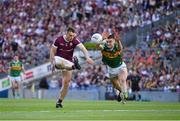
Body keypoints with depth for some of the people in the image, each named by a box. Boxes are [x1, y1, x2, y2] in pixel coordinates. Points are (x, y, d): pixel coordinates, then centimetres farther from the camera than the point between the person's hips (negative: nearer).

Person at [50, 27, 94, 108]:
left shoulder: (74, 40, -12)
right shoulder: (59, 40, -12)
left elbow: (82, 48, -26)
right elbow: (52, 51, -4)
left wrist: (87, 57, -44)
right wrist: (52, 64, -8)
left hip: (68, 62, 1)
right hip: (59, 58, -1)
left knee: (66, 82, -4)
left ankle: (59, 101, 6)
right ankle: (73, 66, -62)